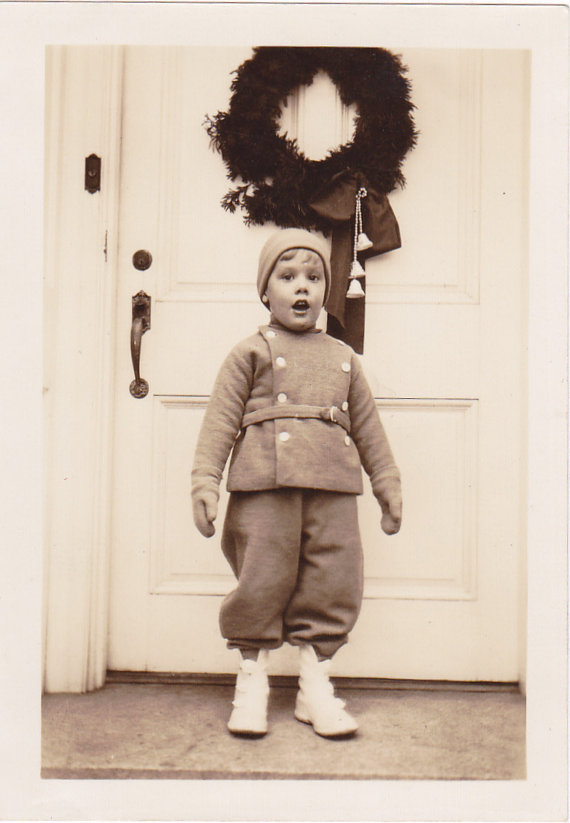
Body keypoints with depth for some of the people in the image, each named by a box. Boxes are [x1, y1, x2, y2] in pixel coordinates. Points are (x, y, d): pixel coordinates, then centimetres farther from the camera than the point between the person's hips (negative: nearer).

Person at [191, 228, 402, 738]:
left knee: (334, 583, 3)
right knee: (262, 580, -3)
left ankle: (316, 686, 18)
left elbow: (368, 426, 24)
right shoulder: (251, 353, 9)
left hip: (333, 488, 4)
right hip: (266, 484, -3)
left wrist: (389, 485, 22)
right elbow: (220, 419, 3)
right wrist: (205, 482, -6)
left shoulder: (344, 358, 21)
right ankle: (251, 684, 16)